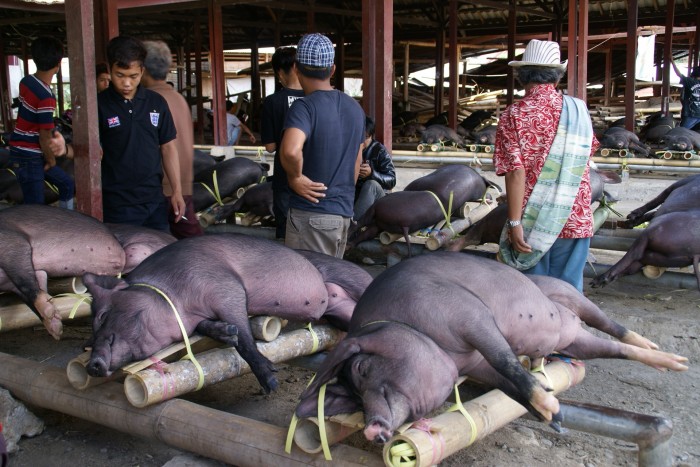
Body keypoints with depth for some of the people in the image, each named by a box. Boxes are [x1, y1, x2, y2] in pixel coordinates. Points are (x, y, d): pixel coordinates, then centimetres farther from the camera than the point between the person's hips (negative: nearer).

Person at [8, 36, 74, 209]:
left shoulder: (26, 82, 1)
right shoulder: (46, 97, -24)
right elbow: (45, 138, -20)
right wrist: (51, 161, -3)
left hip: (22, 152, 9)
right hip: (29, 158, -9)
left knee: (68, 184, 20)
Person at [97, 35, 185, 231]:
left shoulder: (156, 102, 5)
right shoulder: (99, 104, -4)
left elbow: (168, 147, 10)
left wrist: (177, 191, 7)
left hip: (155, 200, 3)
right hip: (117, 205, -3)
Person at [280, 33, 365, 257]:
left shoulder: (304, 107, -15)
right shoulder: (355, 108, 8)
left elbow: (290, 150, -35)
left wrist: (295, 177, -17)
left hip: (311, 215, -7)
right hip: (344, 213, 7)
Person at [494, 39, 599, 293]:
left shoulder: (514, 115, -8)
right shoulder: (579, 111, 2)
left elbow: (516, 172, -16)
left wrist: (514, 222, -14)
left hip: (532, 223, -2)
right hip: (575, 221, 2)